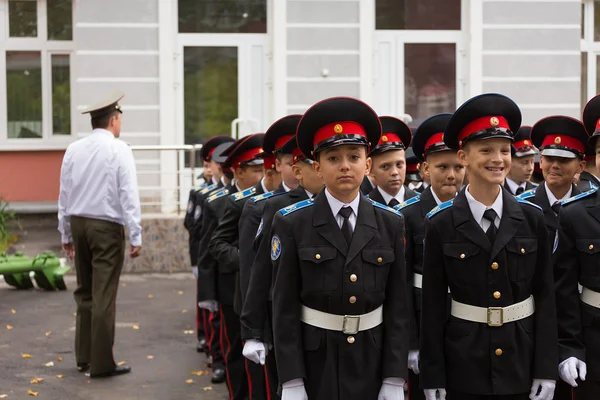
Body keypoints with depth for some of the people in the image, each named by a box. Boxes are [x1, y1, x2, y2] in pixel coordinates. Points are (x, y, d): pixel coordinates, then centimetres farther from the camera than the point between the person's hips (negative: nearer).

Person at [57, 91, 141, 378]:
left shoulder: (74, 150, 4)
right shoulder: (119, 149, -10)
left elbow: (64, 195, 9)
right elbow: (129, 195, -13)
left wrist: (66, 234, 18)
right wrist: (136, 237, -10)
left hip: (78, 224, 6)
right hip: (107, 227, -6)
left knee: (84, 292, 17)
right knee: (103, 297, -2)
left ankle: (84, 356, 24)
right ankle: (101, 363, 2)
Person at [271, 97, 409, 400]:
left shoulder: (390, 224, 1)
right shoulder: (292, 224, -5)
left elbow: (398, 305, 1)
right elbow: (284, 308, -6)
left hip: (372, 361, 2)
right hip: (313, 362, -2)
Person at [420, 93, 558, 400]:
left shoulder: (531, 219, 0)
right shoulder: (441, 225, -6)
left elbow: (545, 296, 1)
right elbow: (433, 305, -3)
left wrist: (546, 371, -3)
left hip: (522, 364, 2)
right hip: (464, 368, -1)